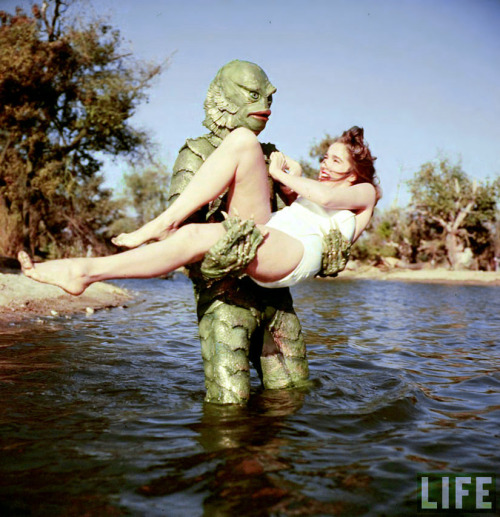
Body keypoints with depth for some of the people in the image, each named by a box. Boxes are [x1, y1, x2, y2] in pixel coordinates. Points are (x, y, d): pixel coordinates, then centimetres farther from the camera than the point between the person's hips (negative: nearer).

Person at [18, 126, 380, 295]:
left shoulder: (363, 192, 19)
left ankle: (84, 271, -30)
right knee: (242, 140, -14)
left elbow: (326, 198, -3)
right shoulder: (318, 186, 41)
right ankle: (168, 223, -22)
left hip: (294, 253, -6)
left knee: (198, 235, -33)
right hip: (261, 236, 6)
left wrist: (282, 175, 5)